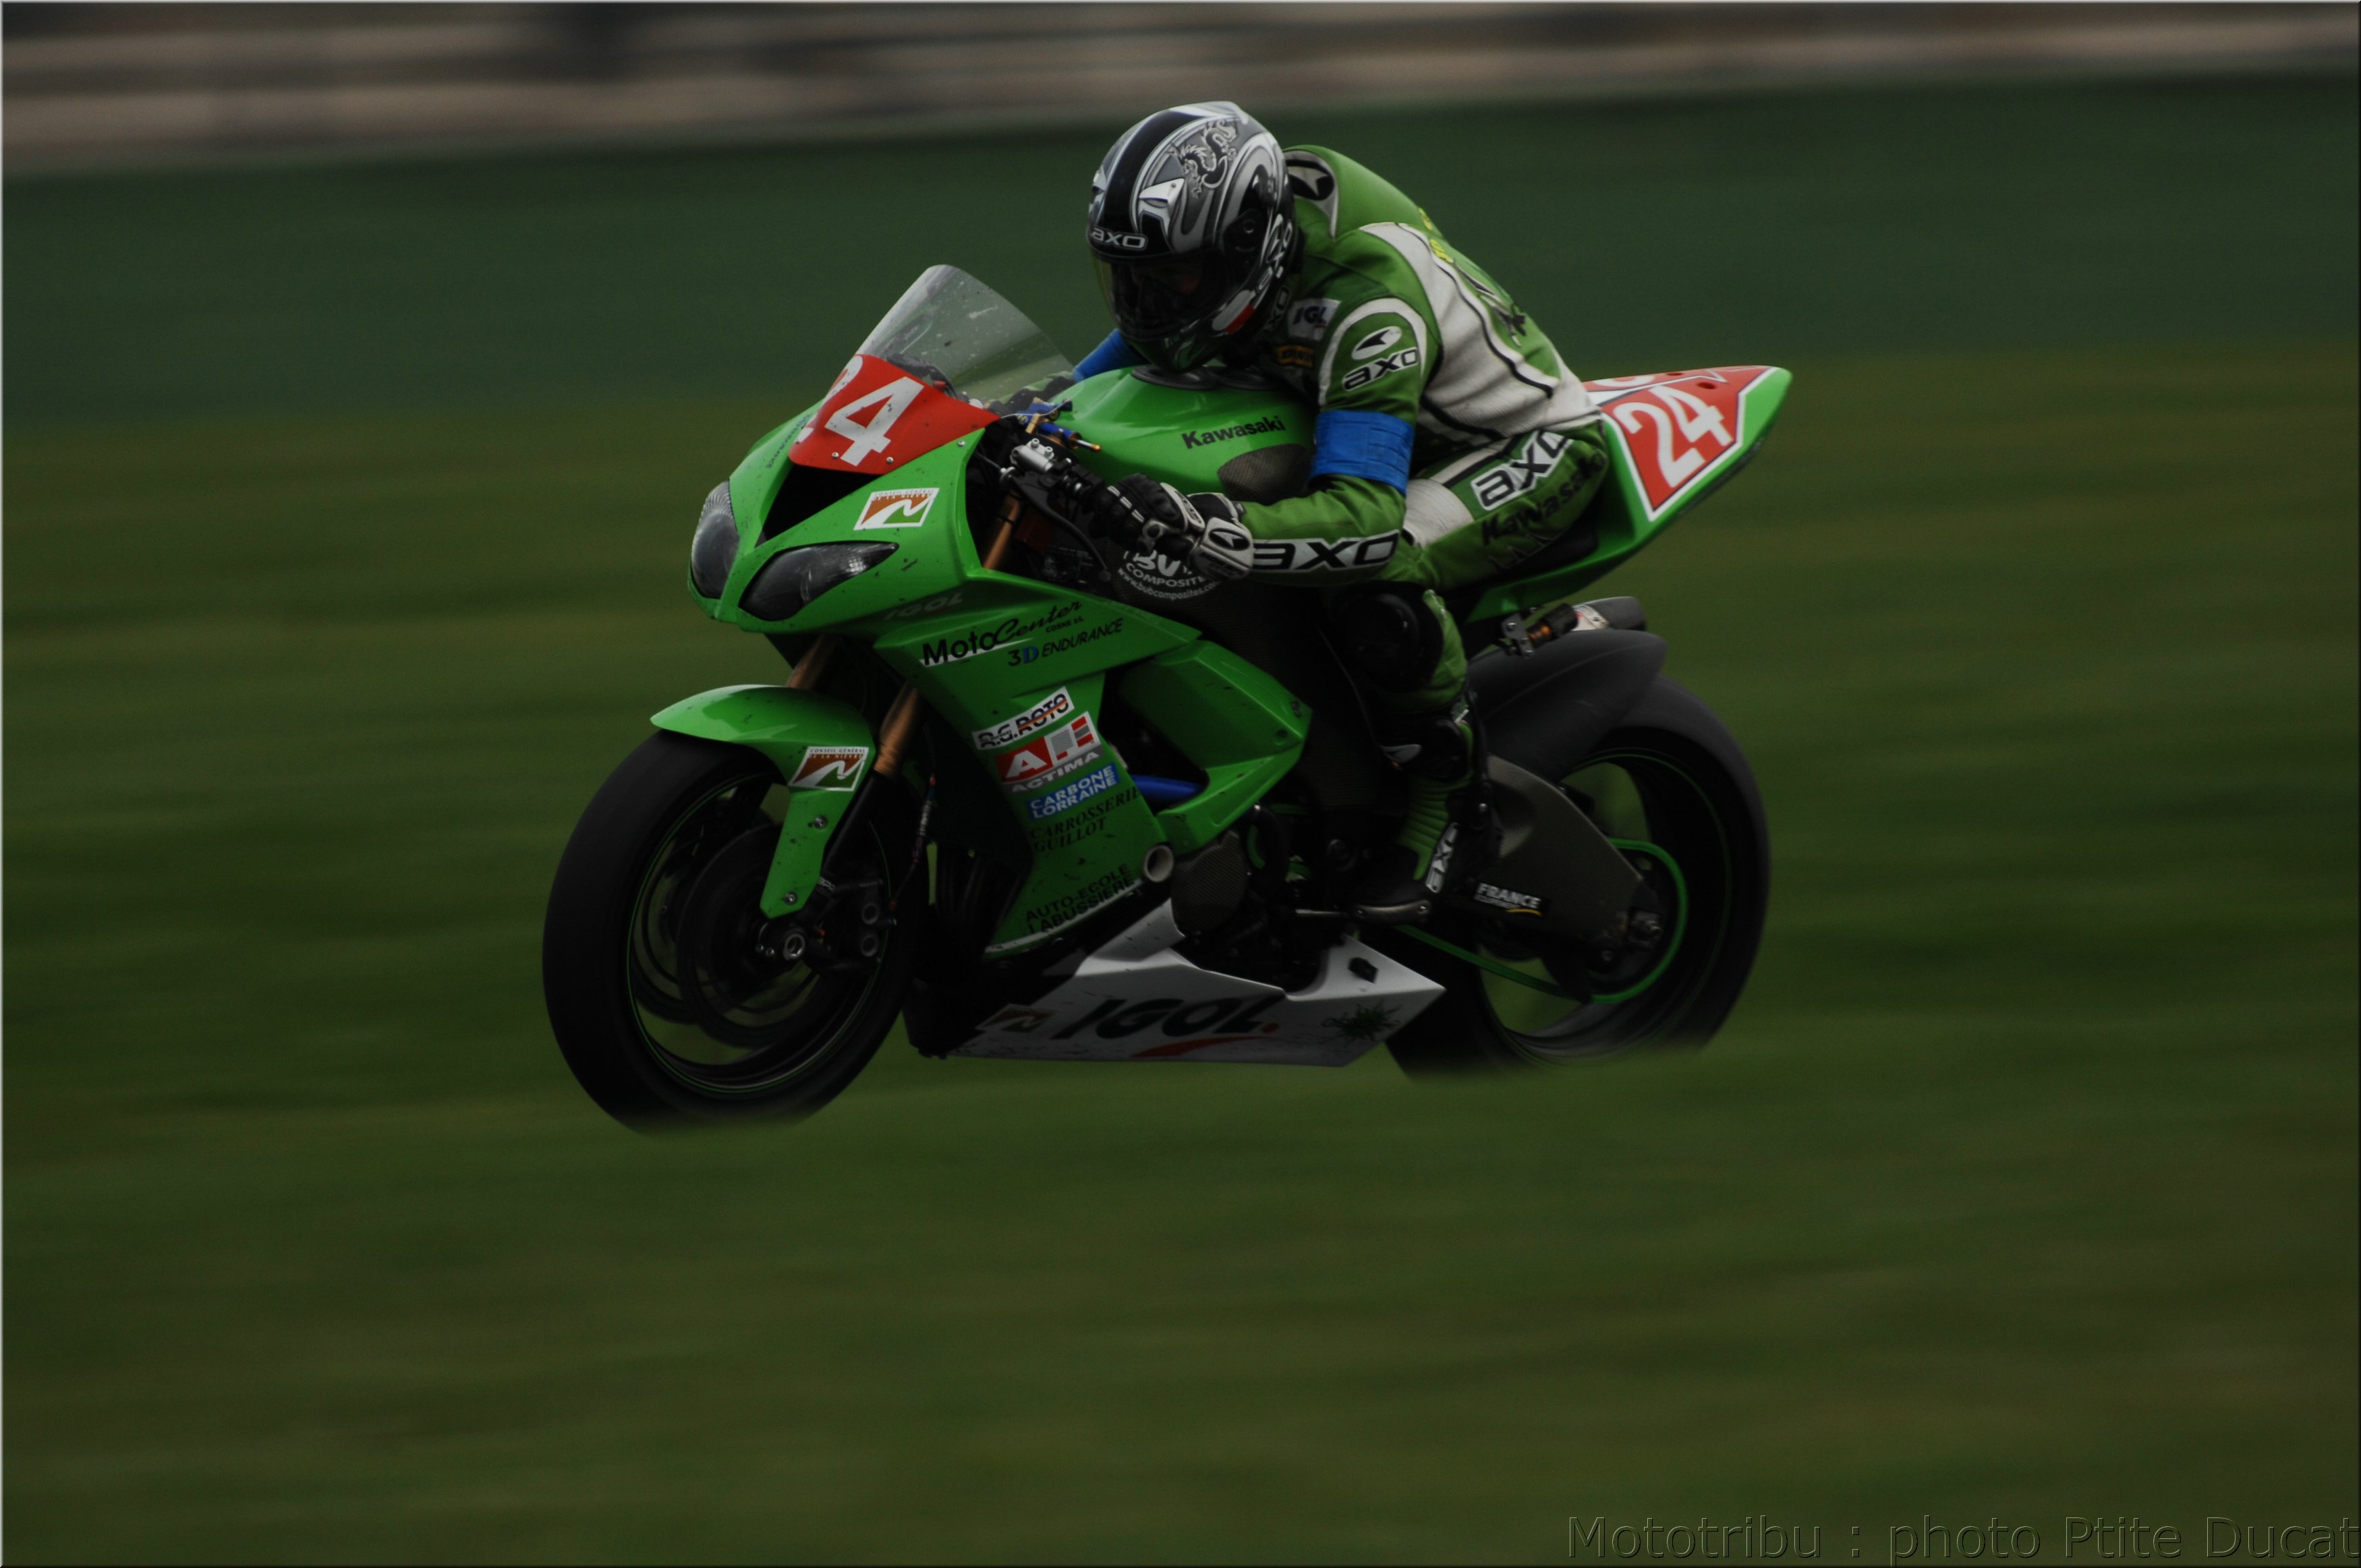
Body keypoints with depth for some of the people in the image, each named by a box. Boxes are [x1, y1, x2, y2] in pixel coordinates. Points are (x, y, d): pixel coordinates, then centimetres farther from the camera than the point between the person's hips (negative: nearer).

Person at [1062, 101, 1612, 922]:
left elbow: (1366, 514, -47)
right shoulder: (1208, 251, -13)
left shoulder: (1365, 299, -39)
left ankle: (1454, 811, -18)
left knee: (1373, 578, -37)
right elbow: (1140, 347, 9)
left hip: (1528, 446, -9)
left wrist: (1207, 531, -59)